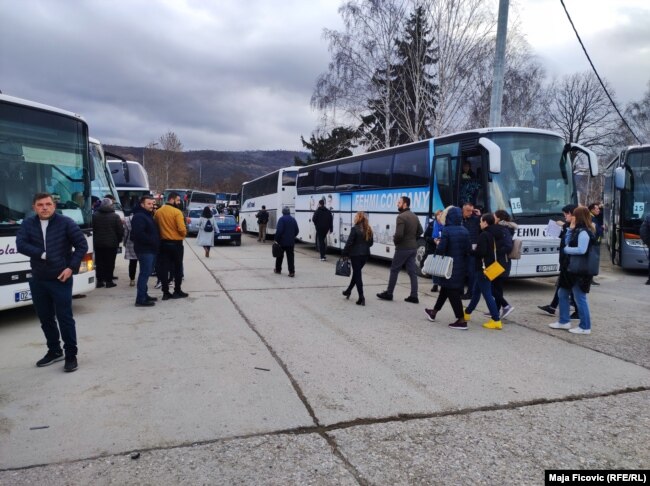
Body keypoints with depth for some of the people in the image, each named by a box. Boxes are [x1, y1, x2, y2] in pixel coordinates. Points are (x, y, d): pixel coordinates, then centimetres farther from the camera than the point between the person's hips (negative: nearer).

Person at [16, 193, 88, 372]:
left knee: (65, 318, -3)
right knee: (45, 318, 14)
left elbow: (82, 245, -5)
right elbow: (21, 244, -8)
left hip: (61, 279, -4)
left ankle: (71, 355, 7)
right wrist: (42, 254, -16)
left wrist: (71, 267, -12)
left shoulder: (66, 223, -6)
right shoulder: (28, 224, 4)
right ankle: (54, 351, 30)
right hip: (37, 280, 5)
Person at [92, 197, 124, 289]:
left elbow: (92, 229, 3)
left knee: (99, 262, 10)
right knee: (110, 263, 3)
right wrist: (118, 240, 8)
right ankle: (108, 281, 3)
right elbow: (120, 230, -7)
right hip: (111, 243, -3)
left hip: (98, 243, 3)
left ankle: (99, 280, 10)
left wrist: (94, 240, 13)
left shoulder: (95, 215, 0)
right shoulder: (115, 216, -8)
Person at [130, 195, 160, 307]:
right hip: (144, 250, -10)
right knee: (145, 273, -10)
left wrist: (156, 243, 12)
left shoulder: (148, 215, 19)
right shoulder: (138, 216, -13)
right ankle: (141, 299, -8)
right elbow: (139, 234, -24)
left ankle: (144, 295, 25)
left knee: (146, 273, 15)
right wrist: (152, 241, -19)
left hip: (151, 249, 10)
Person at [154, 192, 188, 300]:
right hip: (176, 243, -5)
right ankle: (177, 291, 13)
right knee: (177, 268, 8)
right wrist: (184, 234, 1)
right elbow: (182, 229, -20)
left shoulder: (158, 212, 5)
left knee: (164, 268, 7)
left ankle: (165, 292, 9)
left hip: (163, 243, 5)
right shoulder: (177, 212, -14)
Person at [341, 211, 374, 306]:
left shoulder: (355, 229, -14)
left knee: (357, 275, 0)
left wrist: (344, 253, -5)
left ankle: (361, 297, -3)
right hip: (366, 254, 6)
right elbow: (371, 242, 12)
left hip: (355, 254, -6)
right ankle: (348, 291, 35)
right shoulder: (368, 229, 5)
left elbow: (349, 243, -15)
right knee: (356, 273, 21)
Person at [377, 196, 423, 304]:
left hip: (403, 248, -8)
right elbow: (420, 231, 19)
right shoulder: (414, 216, 11)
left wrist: (395, 240, -5)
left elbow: (399, 234, -24)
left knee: (394, 270, 4)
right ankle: (414, 296, 7)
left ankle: (388, 293, 12)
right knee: (412, 272, 7)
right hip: (413, 248, 8)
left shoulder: (401, 217, -17)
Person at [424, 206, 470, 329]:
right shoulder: (464, 230, 4)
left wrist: (438, 244, -1)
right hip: (460, 266, 7)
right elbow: (469, 249, 5)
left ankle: (462, 321, -1)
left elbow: (441, 249, -21)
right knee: (446, 289, 19)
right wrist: (463, 261, 15)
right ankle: (433, 312, 35)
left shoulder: (447, 230, -16)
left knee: (452, 292, -1)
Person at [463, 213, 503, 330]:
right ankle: (467, 313, 32)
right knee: (476, 291, 20)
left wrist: (472, 251, -6)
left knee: (487, 294, -5)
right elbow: (496, 249, 15)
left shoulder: (484, 235, -17)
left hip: (484, 268, -9)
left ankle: (496, 320, -5)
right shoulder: (497, 234, 10)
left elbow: (480, 252, -25)